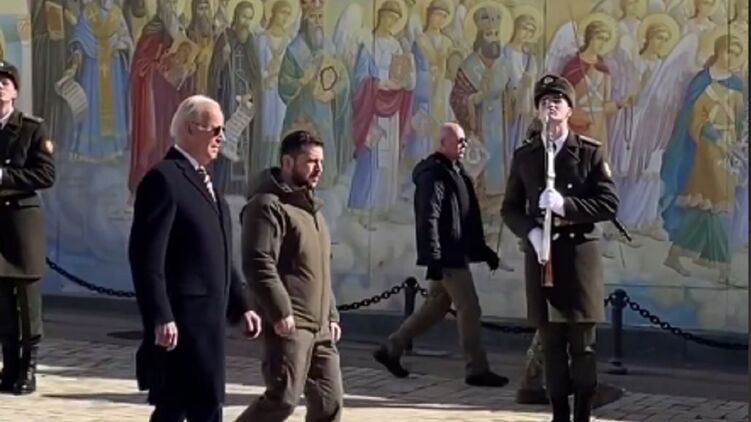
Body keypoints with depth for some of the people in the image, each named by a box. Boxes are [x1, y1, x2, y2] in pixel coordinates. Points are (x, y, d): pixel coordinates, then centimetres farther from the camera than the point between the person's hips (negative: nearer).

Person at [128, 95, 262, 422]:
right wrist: (160, 318, -23)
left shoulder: (202, 180, 18)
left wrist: (242, 305, 16)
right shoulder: (163, 178, -12)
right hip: (181, 322, -9)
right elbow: (147, 257, -18)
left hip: (206, 320, 9)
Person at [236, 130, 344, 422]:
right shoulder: (268, 205, -9)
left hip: (319, 327, 9)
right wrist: (280, 312, -23)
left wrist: (331, 315, 20)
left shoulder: (310, 207, 22)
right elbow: (258, 264, -19)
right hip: (289, 325, -9)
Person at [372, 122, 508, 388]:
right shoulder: (434, 175, -14)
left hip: (456, 255, 10)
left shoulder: (455, 172, 16)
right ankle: (477, 370, 2)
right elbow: (428, 220, -20)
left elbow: (468, 217, 23)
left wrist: (484, 249, 22)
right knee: (469, 310, -6)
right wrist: (433, 259, -25)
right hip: (446, 257, -10)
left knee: (436, 306, 15)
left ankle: (391, 349, 23)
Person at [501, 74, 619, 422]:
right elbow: (510, 208, 10)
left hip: (580, 253, -2)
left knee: (582, 345, 1)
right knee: (551, 344, 6)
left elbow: (609, 204, -5)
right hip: (541, 254, 2)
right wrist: (531, 232, -9)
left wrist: (565, 205, -17)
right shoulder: (524, 155, 8)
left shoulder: (591, 152, 0)